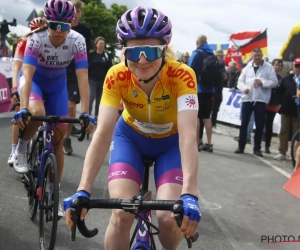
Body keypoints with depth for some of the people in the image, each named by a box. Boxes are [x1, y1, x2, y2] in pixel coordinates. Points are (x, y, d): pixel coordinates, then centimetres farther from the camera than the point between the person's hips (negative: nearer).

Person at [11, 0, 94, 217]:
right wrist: (23, 109, -51)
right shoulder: (36, 39, -31)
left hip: (57, 83, 2)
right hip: (34, 78, -2)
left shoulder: (77, 41, -28)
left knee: (58, 139, -2)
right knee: (36, 113, -37)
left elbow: (83, 78, -31)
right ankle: (22, 147, -4)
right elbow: (27, 75, -38)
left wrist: (86, 113, -40)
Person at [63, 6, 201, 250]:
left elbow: (188, 135, -41)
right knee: (122, 214, -19)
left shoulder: (182, 75, -32)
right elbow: (103, 133, -33)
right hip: (131, 137, 1)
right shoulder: (117, 76, -27)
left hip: (170, 142, -1)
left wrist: (189, 195, -53)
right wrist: (83, 190, -44)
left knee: (170, 217, -18)